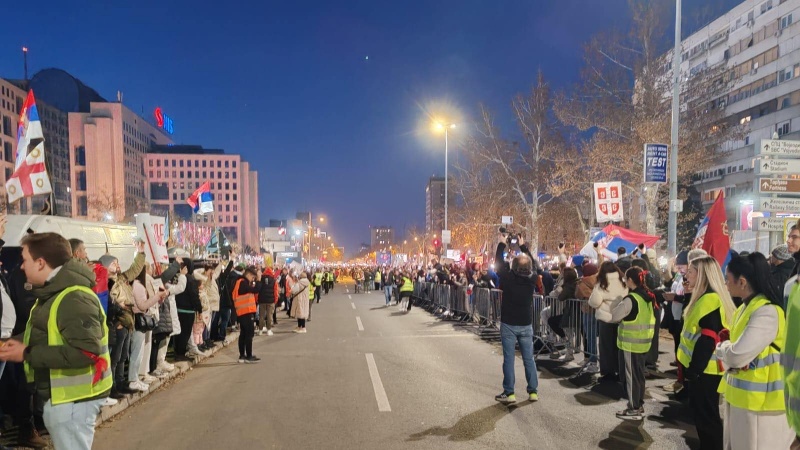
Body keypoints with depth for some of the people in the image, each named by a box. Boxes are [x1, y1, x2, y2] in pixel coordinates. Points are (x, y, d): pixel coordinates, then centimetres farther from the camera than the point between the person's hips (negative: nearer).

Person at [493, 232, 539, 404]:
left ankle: (509, 393, 3)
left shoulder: (508, 278, -14)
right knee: (529, 359, 10)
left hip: (509, 325, -3)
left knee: (509, 359, 1)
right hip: (526, 325, 3)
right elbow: (532, 264, 13)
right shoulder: (531, 278, -6)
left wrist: (501, 244, 12)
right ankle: (533, 391, 14)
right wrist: (523, 245, 23)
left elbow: (499, 263, 1)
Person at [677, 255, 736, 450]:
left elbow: (707, 341, -24)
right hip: (703, 367, 10)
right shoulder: (705, 298, 12)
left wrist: (693, 369, -20)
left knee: (706, 416, 1)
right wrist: (691, 367, 20)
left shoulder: (710, 299, -20)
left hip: (705, 370, -10)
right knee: (703, 413, 18)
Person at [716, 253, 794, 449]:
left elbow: (737, 355, -28)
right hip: (739, 397, 9)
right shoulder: (746, 307, 10)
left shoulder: (767, 312, -21)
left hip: (759, 404, -9)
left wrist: (721, 347, -6)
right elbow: (732, 352, 13)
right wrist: (726, 348, -10)